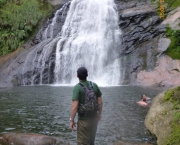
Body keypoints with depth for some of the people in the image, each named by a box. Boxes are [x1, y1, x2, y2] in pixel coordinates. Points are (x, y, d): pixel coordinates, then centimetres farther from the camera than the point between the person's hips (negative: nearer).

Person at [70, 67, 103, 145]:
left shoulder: (77, 87, -17)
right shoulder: (94, 85, 0)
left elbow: (74, 106, -23)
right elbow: (100, 102, 4)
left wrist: (71, 120, -13)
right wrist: (99, 114, 19)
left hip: (84, 119, -6)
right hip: (94, 118, 6)